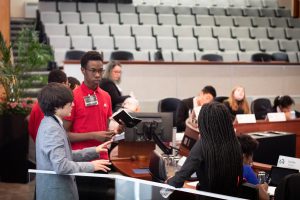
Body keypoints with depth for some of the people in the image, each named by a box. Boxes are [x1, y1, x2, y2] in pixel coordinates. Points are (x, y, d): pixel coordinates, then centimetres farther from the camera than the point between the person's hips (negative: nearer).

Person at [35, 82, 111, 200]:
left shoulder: (50, 124, 9)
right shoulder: (52, 129, -21)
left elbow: (66, 155, 14)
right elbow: (61, 166, -28)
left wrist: (94, 151, 12)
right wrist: (90, 166, -19)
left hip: (58, 189, 9)